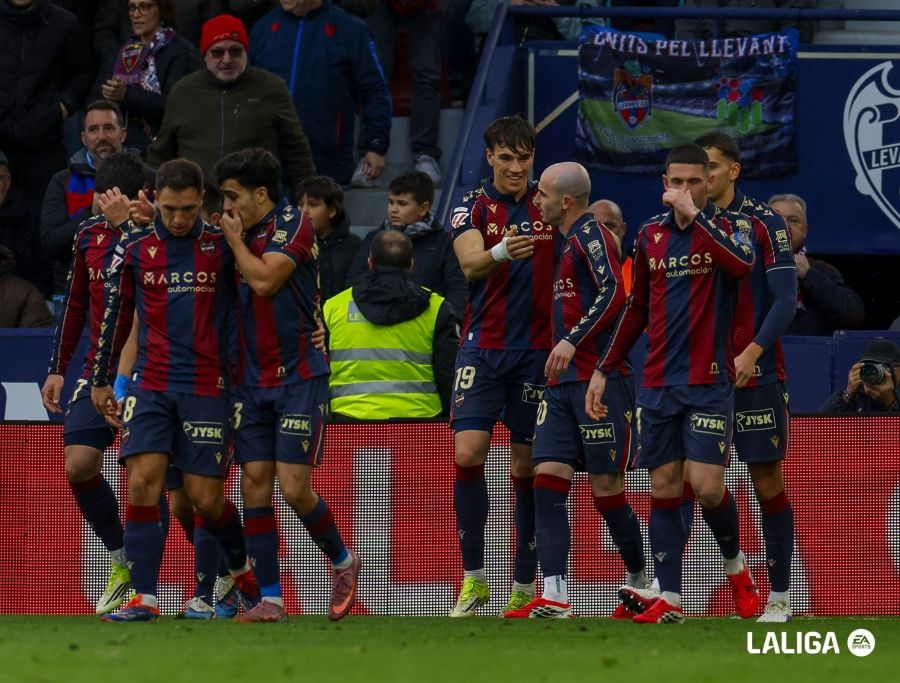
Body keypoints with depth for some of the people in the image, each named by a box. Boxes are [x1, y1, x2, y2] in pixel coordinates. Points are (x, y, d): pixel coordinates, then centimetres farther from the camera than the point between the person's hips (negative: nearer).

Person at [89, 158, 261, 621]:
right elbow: (115, 314, 14)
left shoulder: (222, 246, -2)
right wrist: (100, 380, 17)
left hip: (206, 387, -1)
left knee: (205, 496, -1)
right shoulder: (134, 248, 3)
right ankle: (144, 598, -10)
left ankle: (243, 570, 29)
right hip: (150, 386, 1)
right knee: (142, 481, -13)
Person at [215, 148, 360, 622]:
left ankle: (342, 561, 16)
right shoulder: (245, 235, 12)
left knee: (294, 488, -10)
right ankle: (269, 598, 1)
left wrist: (235, 240, -7)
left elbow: (264, 280, -20)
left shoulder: (293, 224, -9)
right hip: (251, 381, 7)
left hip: (298, 374, -7)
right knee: (254, 485, -2)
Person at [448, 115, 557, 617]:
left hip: (537, 350, 0)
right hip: (483, 346, 0)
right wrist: (502, 252, -37)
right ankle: (473, 578, -1)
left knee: (527, 468, 1)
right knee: (468, 453, -12)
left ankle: (525, 585, 8)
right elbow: (470, 264, -15)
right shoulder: (472, 208, 2)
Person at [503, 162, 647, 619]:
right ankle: (554, 598, -11)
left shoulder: (590, 235, -9)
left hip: (600, 379, -9)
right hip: (562, 383, 9)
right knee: (547, 479, -5)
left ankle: (641, 580, 17)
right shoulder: (570, 242, 20)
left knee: (607, 489, -2)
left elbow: (614, 293, -22)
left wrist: (573, 341, -27)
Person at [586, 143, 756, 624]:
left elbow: (741, 263, -26)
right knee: (663, 486, 1)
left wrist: (695, 214, -23)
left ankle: (736, 566, 17)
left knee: (706, 486, -10)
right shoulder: (650, 235, 11)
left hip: (709, 381, -4)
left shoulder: (725, 225, -2)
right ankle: (668, 598, 3)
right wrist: (603, 370, 17)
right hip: (659, 383, 4)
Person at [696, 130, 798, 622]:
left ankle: (779, 596, 9)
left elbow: (785, 300, -8)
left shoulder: (763, 223, -3)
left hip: (754, 375, -3)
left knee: (767, 483, 1)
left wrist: (753, 352, -19)